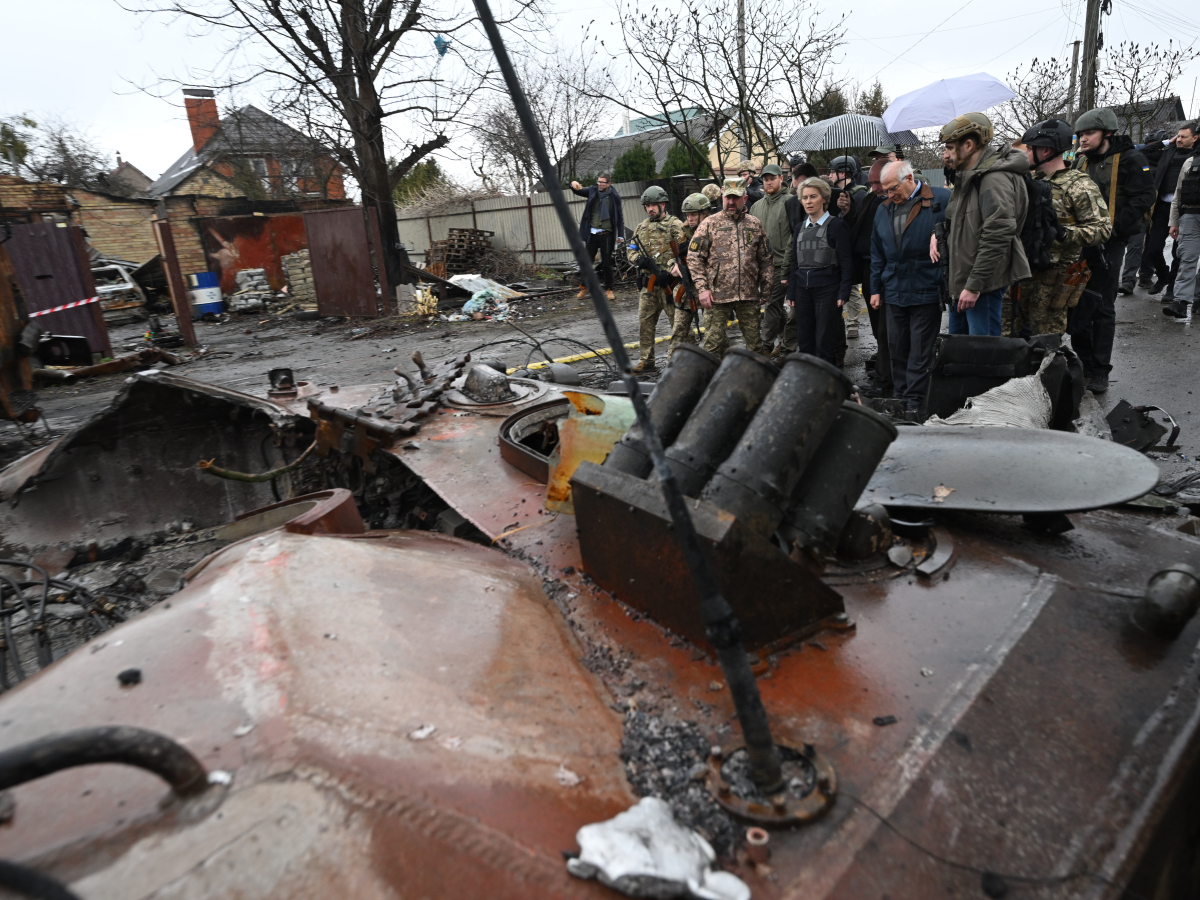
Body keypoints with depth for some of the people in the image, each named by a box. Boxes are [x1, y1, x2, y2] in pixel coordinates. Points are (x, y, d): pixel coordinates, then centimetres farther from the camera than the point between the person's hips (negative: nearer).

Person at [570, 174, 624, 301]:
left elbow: (620, 217, 2)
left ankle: (608, 289, 15)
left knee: (607, 264, 4)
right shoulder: (592, 191, 5)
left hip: (606, 234, -2)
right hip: (592, 233, 2)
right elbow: (578, 191, 4)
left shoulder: (614, 197, -1)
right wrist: (574, 185, -21)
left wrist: (620, 235, -2)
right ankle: (584, 287, 19)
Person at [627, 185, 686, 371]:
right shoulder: (641, 227, 17)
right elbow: (630, 250, 18)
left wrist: (668, 269, -22)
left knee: (678, 320, -2)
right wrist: (639, 259, -4)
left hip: (668, 281, -6)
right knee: (645, 321, 7)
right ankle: (646, 360, 16)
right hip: (647, 283, 6)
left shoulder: (675, 225, -2)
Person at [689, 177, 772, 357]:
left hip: (749, 295, 3)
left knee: (755, 342, 10)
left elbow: (766, 259, 14)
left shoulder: (755, 225, 11)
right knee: (713, 343, 0)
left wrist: (766, 290, 9)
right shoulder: (709, 224, 1)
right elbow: (694, 257, -2)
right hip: (717, 295, -3)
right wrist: (702, 288, -10)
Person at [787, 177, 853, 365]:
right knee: (804, 342, 7)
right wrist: (791, 293, 10)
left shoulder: (836, 225, -3)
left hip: (827, 290, -5)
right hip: (803, 290, 5)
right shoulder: (799, 227, 13)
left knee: (825, 343, -3)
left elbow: (845, 263, -5)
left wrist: (843, 293, -12)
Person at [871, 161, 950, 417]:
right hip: (895, 291, 6)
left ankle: (915, 400, 6)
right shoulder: (883, 210, 12)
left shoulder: (942, 200, -5)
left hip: (927, 290, -5)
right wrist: (876, 289, 14)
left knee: (920, 350, 0)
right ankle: (900, 397, 21)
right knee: (897, 348, 11)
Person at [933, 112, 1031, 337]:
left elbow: (997, 236, -24)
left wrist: (975, 285, -25)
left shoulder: (995, 179, -16)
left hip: (983, 284, -10)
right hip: (961, 281, 10)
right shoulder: (968, 176, 16)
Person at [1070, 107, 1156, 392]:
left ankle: (1099, 372, 4)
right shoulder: (1080, 160, 12)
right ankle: (1082, 362, 19)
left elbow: (1143, 198, -11)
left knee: (1102, 308, -3)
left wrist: (1113, 229, -18)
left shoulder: (1130, 160, -5)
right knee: (1076, 303, 7)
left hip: (1109, 243, -5)